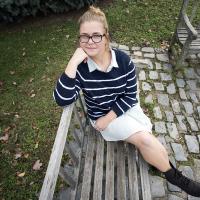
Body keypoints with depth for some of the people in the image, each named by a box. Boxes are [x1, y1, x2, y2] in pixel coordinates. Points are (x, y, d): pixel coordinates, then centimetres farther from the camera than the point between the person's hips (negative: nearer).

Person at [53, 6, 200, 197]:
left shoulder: (123, 60, -13)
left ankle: (163, 165, 25)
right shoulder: (80, 67, -18)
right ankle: (174, 175, 14)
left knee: (147, 141, -12)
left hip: (126, 108, 3)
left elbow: (131, 95, -9)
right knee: (145, 139, -15)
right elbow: (62, 100, -28)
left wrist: (109, 117, -16)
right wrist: (72, 64, -35)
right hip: (100, 115, -2)